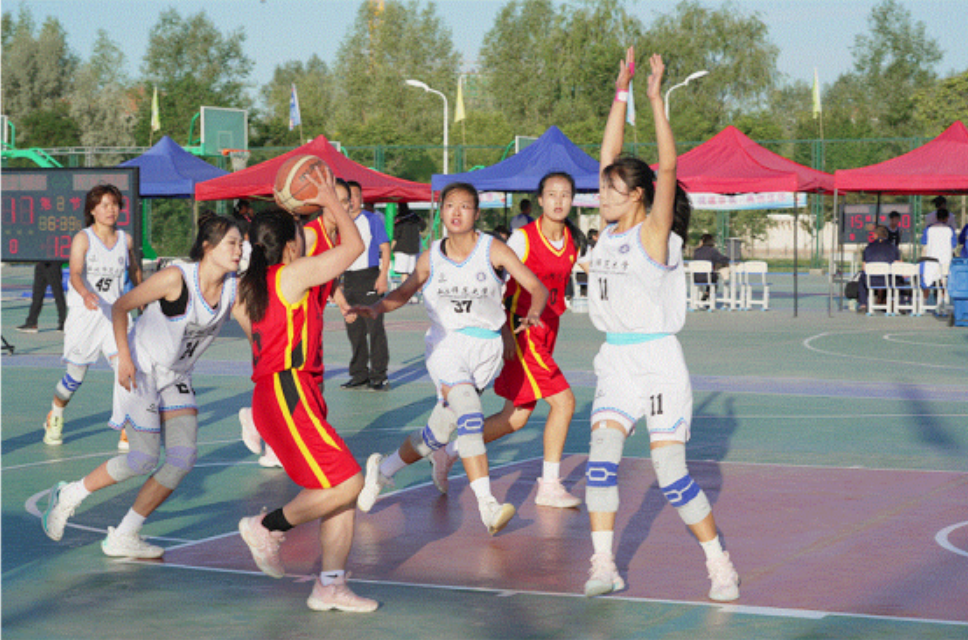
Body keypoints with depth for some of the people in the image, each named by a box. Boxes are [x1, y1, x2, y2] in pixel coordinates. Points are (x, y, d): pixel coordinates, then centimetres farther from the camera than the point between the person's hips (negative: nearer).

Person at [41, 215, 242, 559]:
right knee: (143, 459, -9)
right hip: (141, 371, -6)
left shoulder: (234, 288, -7)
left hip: (177, 378, 6)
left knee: (184, 457, -5)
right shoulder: (176, 278, -22)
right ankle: (69, 496, 16)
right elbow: (121, 307, -13)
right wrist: (124, 356, -19)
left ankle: (123, 538, 7)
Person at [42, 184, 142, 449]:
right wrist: (86, 294, -47)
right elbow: (75, 273, -27)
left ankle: (128, 435, -9)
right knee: (75, 377, 8)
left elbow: (134, 270, 20)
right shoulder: (83, 239, -12)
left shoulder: (126, 239, 0)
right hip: (83, 315, -2)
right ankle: (54, 417, 38)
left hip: (114, 314, 3)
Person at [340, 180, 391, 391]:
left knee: (374, 327, -8)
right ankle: (359, 376, 14)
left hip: (369, 277, -5)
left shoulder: (372, 219, 0)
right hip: (348, 278, 6)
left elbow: (385, 248, -3)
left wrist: (383, 276, -13)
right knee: (353, 328, 7)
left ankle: (378, 377, -5)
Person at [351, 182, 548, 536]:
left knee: (438, 433, 7)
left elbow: (537, 287, -5)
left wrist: (533, 313, -26)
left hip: (485, 348, 1)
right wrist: (376, 308, -3)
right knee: (470, 415, -26)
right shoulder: (431, 258, 2)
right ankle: (487, 506, -30)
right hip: (446, 344, -1)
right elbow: (403, 292, 16)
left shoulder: (493, 250, -3)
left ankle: (383, 470, 33)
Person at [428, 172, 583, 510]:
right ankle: (549, 485, -3)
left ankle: (449, 453, 24)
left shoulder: (573, 243, 7)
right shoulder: (523, 238, -12)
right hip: (522, 334, -7)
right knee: (563, 401, -13)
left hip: (545, 338, 8)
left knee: (516, 418, 10)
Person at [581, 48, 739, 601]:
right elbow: (610, 155, 11)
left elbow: (668, 168, -20)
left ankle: (720, 565, 8)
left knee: (672, 474, -7)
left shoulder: (655, 235, -9)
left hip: (659, 364, -6)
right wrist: (621, 93, 7)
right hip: (616, 363, 6)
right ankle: (604, 566, -5)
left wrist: (656, 97, -22)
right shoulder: (611, 232, 8)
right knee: (601, 460, -9)